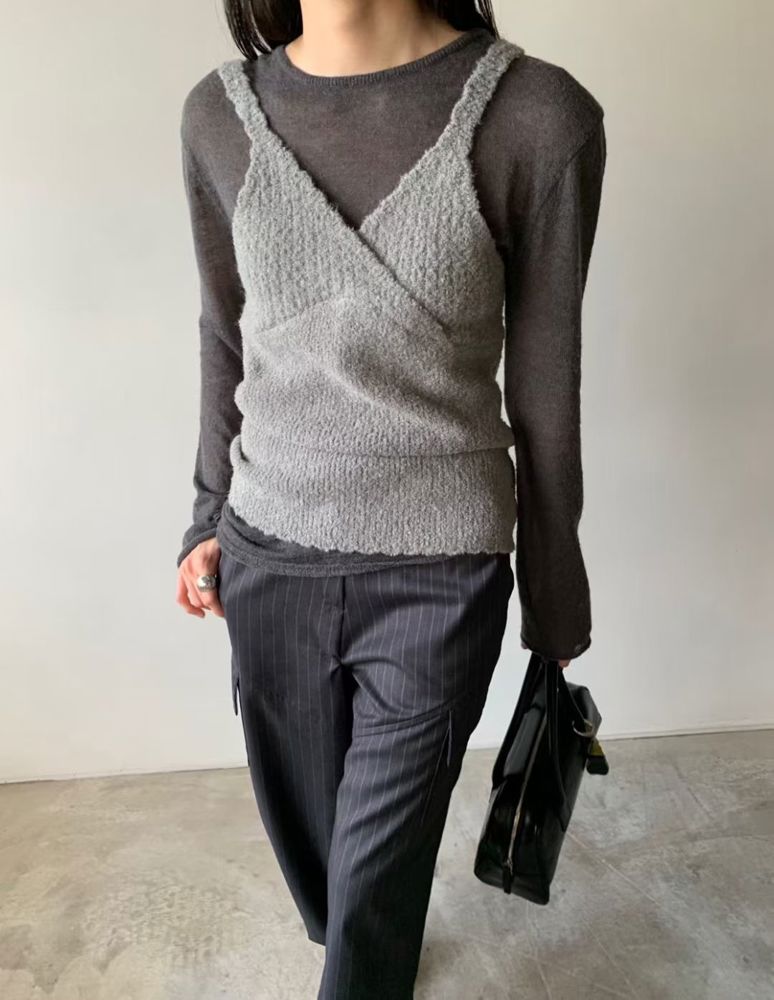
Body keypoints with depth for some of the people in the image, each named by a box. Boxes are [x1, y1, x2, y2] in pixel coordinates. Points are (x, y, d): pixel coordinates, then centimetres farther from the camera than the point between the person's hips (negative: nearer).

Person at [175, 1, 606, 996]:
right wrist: (211, 517, 14)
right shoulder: (220, 114, -2)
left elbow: (546, 388, -6)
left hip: (438, 574, -3)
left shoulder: (541, 118, -13)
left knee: (376, 884, 9)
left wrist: (554, 597, 4)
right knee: (305, 828, 24)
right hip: (267, 559, 4)